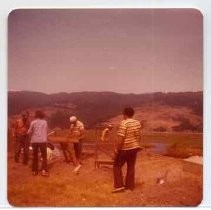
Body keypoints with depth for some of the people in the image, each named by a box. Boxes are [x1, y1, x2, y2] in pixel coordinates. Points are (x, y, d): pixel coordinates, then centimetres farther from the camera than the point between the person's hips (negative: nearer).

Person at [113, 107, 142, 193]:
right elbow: (139, 136, 12)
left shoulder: (124, 123, -19)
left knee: (117, 166, 6)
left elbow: (120, 139, -21)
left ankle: (119, 185, 1)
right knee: (131, 167, 15)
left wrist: (117, 150, -13)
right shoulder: (137, 123, 3)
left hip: (125, 149, -6)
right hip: (134, 148, 7)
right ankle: (130, 185, 21)